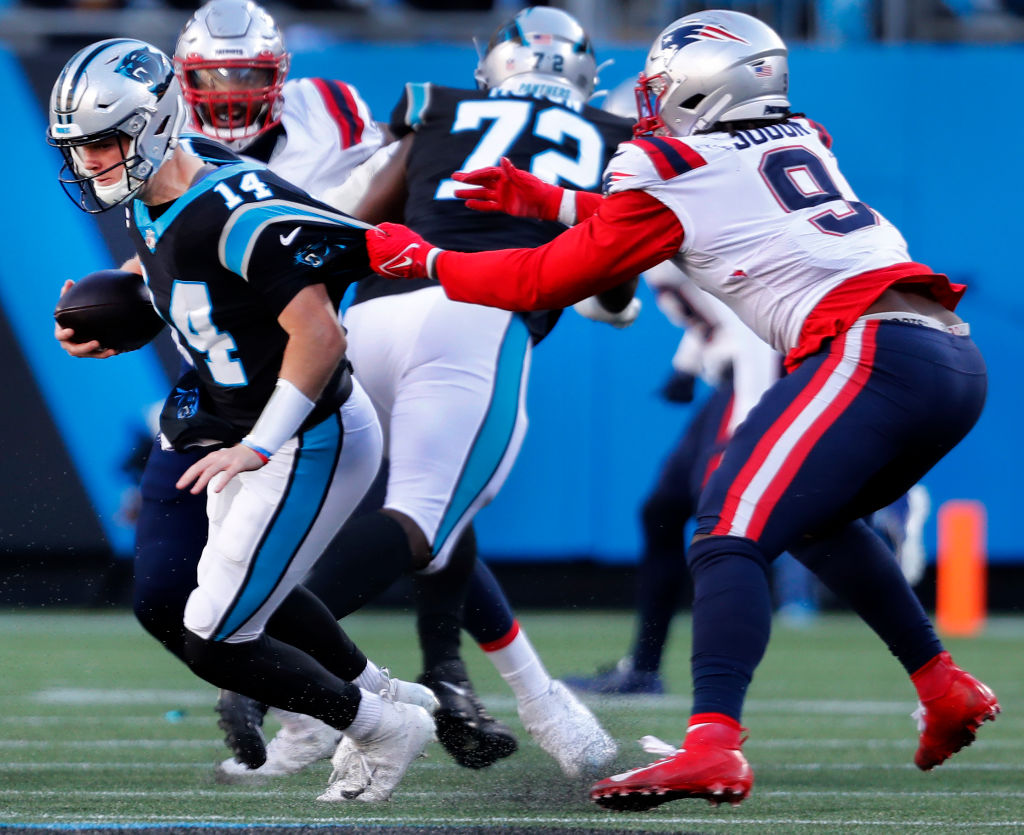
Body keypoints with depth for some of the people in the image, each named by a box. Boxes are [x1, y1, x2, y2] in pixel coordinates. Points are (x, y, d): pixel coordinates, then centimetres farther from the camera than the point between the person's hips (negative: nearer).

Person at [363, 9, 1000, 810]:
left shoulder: (675, 168, 3)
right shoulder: (801, 140, 23)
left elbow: (548, 281, 12)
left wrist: (420, 260, 22)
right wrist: (550, 202, 32)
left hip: (871, 353, -8)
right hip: (960, 360, 8)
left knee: (731, 534, -12)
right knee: (815, 519, 28)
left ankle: (713, 741, -30)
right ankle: (943, 686, 27)